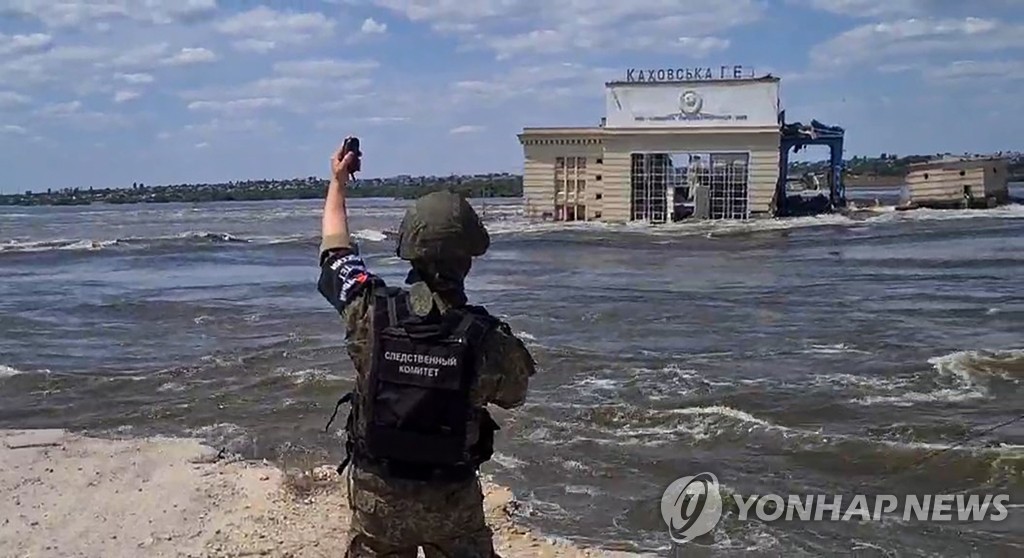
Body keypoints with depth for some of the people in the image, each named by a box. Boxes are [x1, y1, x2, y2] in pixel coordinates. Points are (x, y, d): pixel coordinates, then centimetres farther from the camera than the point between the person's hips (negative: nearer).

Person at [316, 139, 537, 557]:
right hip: (453, 499, -1)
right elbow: (514, 395, 0)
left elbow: (336, 248, 2)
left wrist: (337, 182, 17)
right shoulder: (488, 339, -22)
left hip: (377, 493, 1)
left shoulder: (371, 314, -18)